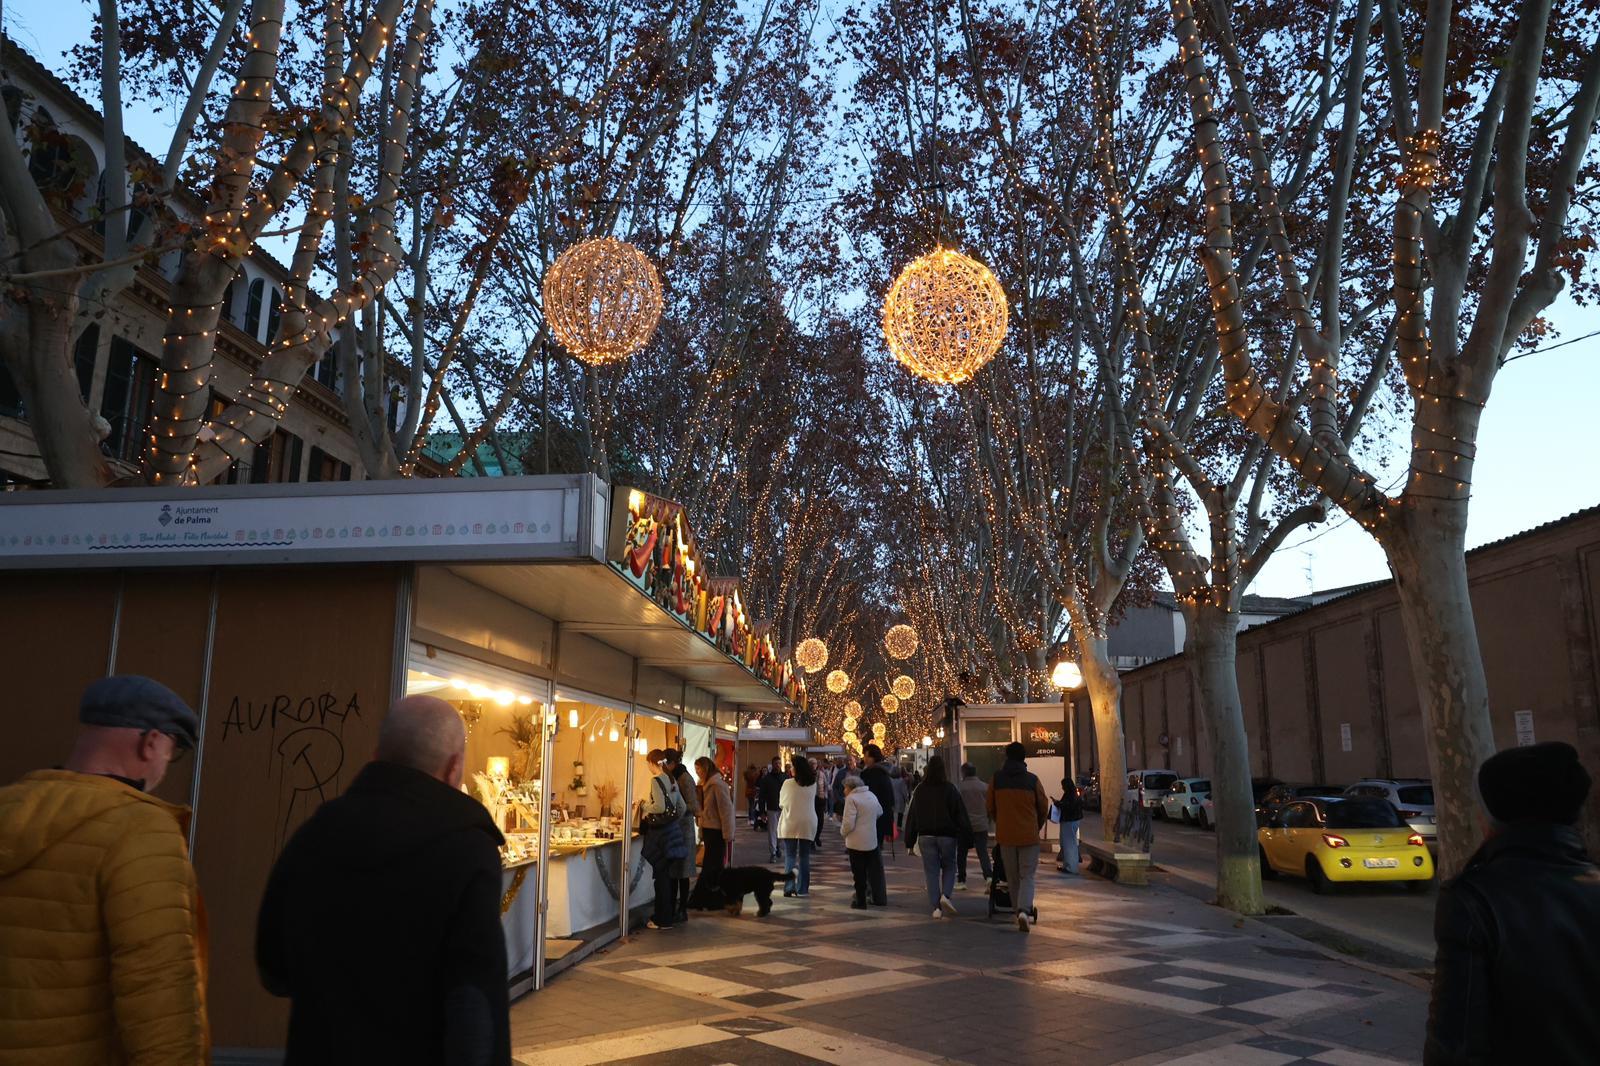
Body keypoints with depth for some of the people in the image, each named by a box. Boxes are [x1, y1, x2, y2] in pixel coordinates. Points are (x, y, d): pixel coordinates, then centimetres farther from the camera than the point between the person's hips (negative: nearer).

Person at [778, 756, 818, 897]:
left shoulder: (788, 783, -10)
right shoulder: (813, 784, 1)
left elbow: (781, 803, 2)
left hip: (790, 824, -2)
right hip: (808, 824, 3)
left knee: (790, 856, 6)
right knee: (804, 857, 9)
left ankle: (789, 887, 1)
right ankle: (802, 889, 9)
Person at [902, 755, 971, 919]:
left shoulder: (919, 790, 1)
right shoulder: (950, 789, -7)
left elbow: (911, 816, 5)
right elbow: (961, 815, -7)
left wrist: (909, 841, 11)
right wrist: (966, 837, -3)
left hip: (926, 836, 2)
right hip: (947, 836, -2)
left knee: (931, 870, 6)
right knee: (949, 867, 15)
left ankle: (936, 907, 3)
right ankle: (945, 895, -6)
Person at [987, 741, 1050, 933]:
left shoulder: (996, 779, -2)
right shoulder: (1032, 780, -5)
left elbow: (990, 807, 6)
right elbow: (1044, 808, 3)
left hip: (1005, 836, 1)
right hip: (1029, 836, -1)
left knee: (1012, 877, 15)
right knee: (1028, 876, 3)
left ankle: (1020, 910, 21)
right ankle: (1024, 910, -17)